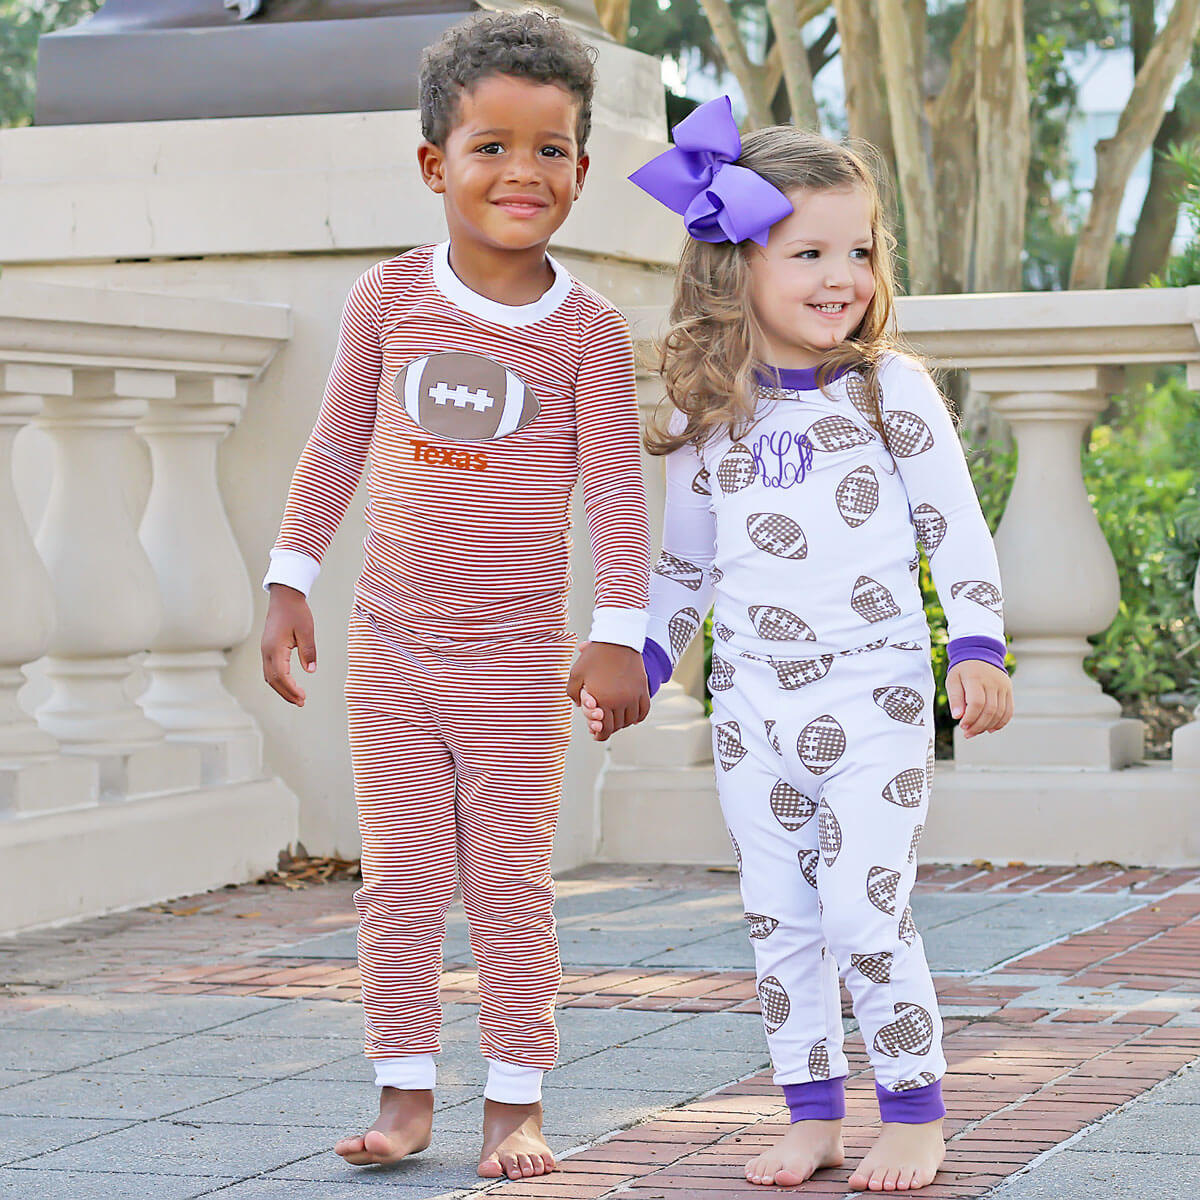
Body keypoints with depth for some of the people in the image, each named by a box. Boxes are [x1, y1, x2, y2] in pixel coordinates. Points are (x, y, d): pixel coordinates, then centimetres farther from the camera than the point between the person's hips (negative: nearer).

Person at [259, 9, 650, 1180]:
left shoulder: (586, 330, -5)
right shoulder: (388, 298, 1)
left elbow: (615, 487, -4)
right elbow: (335, 447, 9)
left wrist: (619, 633, -8)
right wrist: (288, 583, 9)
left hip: (515, 659, -2)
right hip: (391, 645, 2)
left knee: (511, 883, 2)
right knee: (399, 877, 6)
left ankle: (513, 1105, 9)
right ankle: (405, 1094, 13)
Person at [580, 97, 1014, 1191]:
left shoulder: (889, 388, -2)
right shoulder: (708, 418, 6)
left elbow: (957, 527, -1)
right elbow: (686, 563, 17)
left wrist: (977, 647, -10)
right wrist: (639, 664, 12)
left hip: (873, 693, -4)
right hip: (752, 701, 4)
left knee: (864, 907, -11)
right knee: (778, 917, 6)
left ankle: (916, 1112, 3)